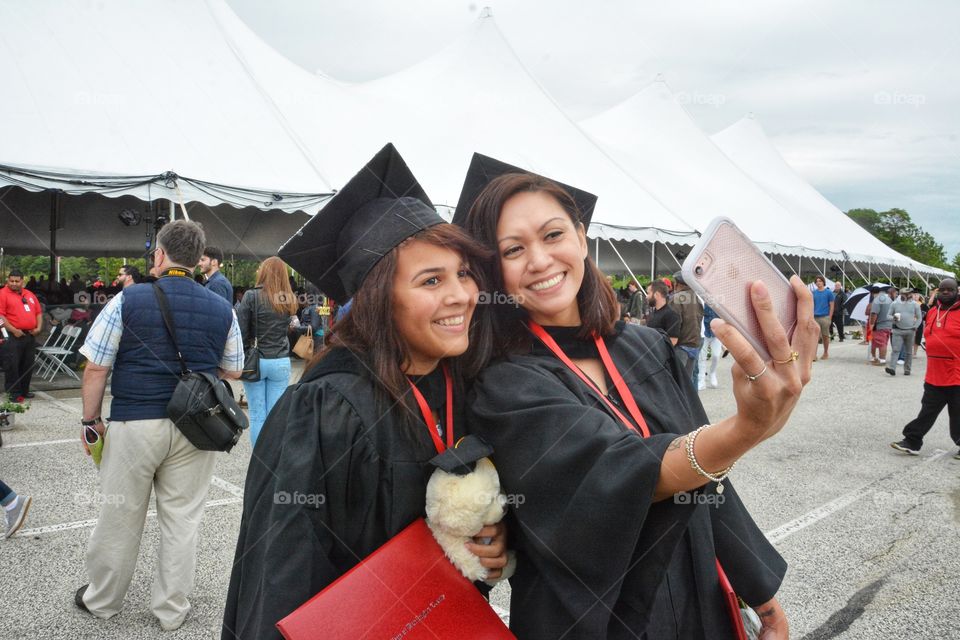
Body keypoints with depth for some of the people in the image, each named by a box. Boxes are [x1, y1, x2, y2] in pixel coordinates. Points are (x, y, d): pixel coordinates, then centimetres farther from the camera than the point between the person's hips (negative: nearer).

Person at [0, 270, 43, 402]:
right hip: (13, 336, -6)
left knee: (28, 364, 12)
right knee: (12, 365, -4)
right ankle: (13, 393, 1)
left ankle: (24, 390, 22)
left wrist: (39, 327, 4)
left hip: (30, 335, 6)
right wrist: (14, 330, -17)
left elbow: (38, 312, 19)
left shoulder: (30, 295, 16)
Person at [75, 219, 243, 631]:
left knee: (120, 517, 13)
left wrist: (90, 419, 5)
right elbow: (233, 371, 10)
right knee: (182, 519, 10)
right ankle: (172, 610, 23)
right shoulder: (222, 309, 1)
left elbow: (95, 368, -5)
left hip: (134, 424, -1)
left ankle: (102, 601, 33)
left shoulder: (127, 301, -6)